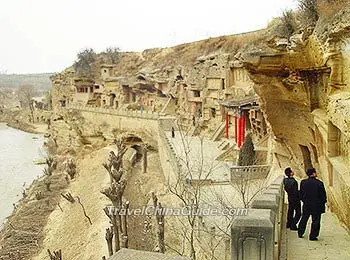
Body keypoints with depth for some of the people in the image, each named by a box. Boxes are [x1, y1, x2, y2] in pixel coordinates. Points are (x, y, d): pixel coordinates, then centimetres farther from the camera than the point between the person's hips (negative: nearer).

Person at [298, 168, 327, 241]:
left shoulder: (303, 182, -4)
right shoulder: (319, 183, -15)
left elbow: (301, 194, 4)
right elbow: (323, 195, -9)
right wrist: (323, 203, 6)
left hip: (306, 204, 4)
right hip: (317, 205, -4)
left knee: (304, 219, 18)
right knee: (316, 221, 7)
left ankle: (300, 233, 26)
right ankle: (313, 236, 10)